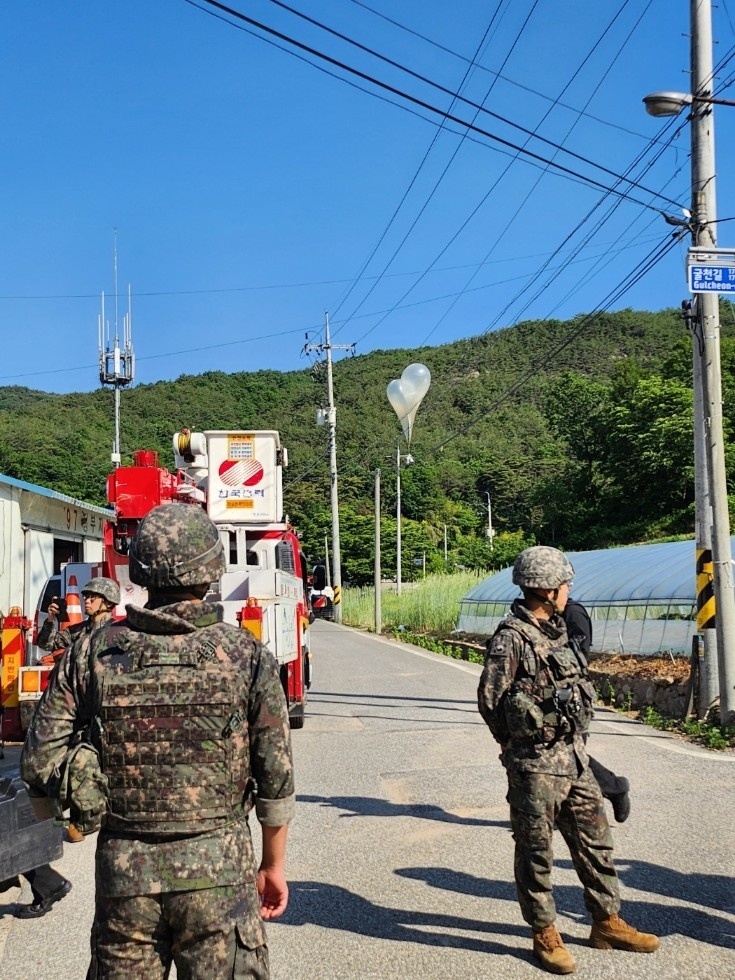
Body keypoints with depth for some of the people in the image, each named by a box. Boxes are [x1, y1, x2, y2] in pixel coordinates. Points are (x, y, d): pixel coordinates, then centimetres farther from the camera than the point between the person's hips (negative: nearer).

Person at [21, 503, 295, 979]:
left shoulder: (94, 653, -4)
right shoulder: (248, 657, -7)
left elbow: (40, 764, -4)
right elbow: (276, 778, -3)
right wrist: (274, 864, 10)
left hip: (123, 869, 2)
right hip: (218, 869, -1)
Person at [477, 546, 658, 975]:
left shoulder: (557, 631, 10)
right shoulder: (511, 638, -16)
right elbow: (490, 700, -14)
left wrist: (575, 740, 14)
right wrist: (522, 743, -1)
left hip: (574, 757, 8)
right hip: (536, 763, -8)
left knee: (595, 839, 16)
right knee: (536, 851, 6)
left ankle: (607, 922, 30)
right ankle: (545, 935, 19)